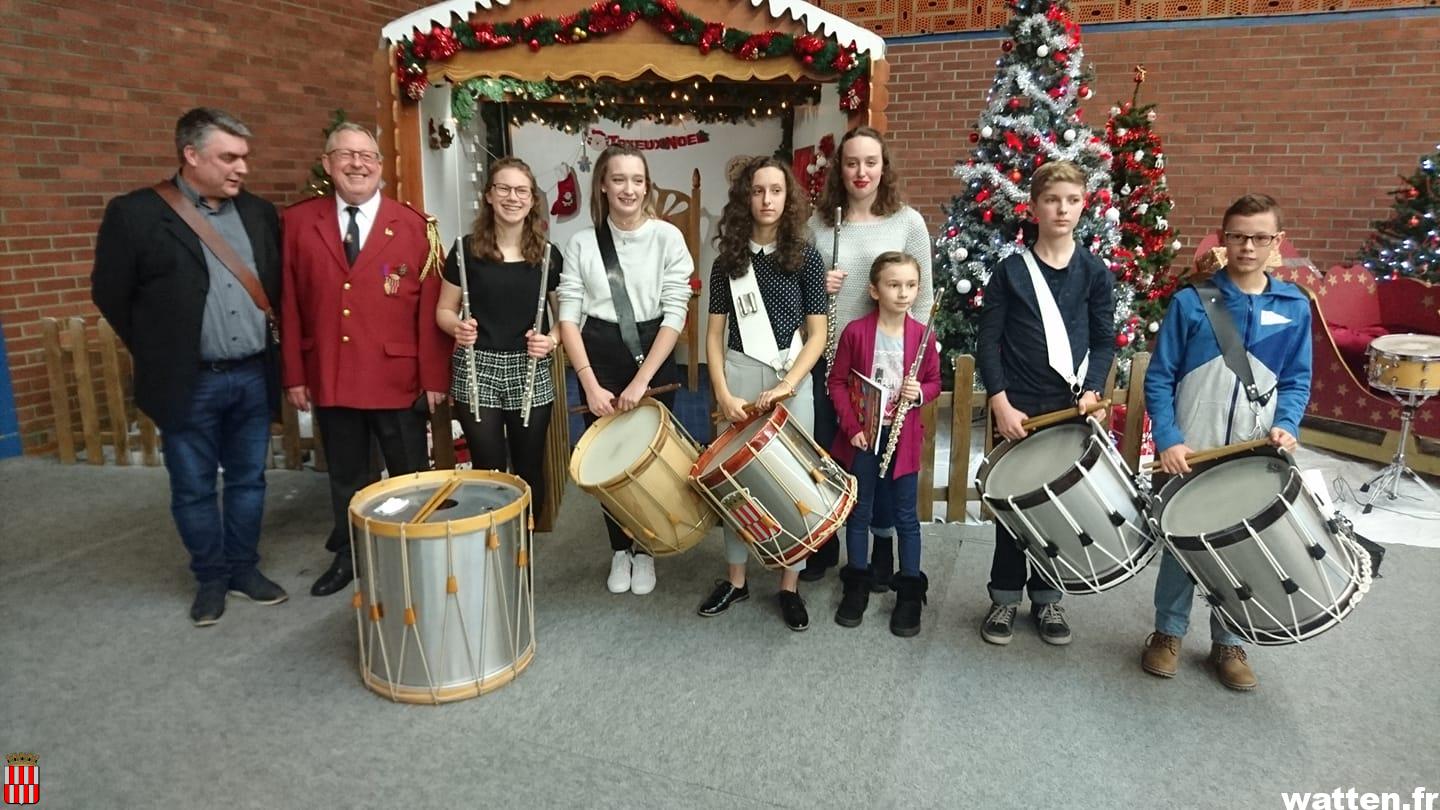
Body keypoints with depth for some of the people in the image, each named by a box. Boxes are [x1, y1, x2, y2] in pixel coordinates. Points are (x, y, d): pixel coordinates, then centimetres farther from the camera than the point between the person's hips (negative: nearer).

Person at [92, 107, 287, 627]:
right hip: (189, 383, -3)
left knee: (248, 481, 13)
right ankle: (210, 578, 25)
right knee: (193, 489, 9)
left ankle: (245, 568, 28)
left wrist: (264, 347, 9)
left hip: (253, 376, 3)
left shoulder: (258, 212, 6)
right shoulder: (135, 213, -6)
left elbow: (277, 286, 14)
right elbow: (111, 294, 0)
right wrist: (159, 355, 4)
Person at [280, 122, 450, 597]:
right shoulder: (299, 222, 4)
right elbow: (290, 305, 4)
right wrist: (295, 375, 1)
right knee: (345, 477, 16)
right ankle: (348, 556, 34)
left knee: (410, 476, 9)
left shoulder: (414, 225, -2)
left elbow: (431, 308, -4)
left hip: (398, 379, -2)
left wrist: (435, 377, -7)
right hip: (329, 379, 2)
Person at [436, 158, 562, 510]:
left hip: (530, 372, 1)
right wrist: (457, 327, -16)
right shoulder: (468, 248, 0)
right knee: (488, 470, 3)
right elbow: (444, 310, 6)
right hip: (477, 370, -1)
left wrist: (553, 340, -13)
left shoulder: (548, 253, 3)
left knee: (528, 470, 9)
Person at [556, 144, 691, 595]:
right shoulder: (582, 243, -1)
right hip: (597, 358, 1)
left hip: (653, 356, -1)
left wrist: (641, 380, -16)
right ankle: (619, 550, 29)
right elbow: (568, 317, -3)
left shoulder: (667, 237, -6)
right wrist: (590, 383, -11)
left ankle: (644, 550, 27)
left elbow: (674, 316, -10)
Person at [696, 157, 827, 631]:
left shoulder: (805, 258, -1)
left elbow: (817, 334, -4)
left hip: (792, 378, -1)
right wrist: (722, 394, -7)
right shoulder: (728, 260, 3)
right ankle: (736, 578, 24)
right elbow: (715, 334, 4)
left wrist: (785, 387, -15)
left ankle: (790, 585, 17)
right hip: (739, 375, 2)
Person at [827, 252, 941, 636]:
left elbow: (934, 382, 7)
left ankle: (910, 592, 22)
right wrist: (851, 426, -11)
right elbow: (837, 382, -4)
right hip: (861, 436, 0)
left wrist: (919, 392, -15)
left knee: (906, 516, 9)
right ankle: (857, 585, 28)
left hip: (903, 438, 1)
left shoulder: (922, 335, -3)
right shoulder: (855, 332, -7)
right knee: (859, 513, 12)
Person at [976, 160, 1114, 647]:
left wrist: (1092, 391, -11)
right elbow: (989, 342, -4)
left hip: (1072, 408, 2)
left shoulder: (1094, 273, 3)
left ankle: (1047, 598, 26)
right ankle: (1005, 597, 21)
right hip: (1017, 409, -2)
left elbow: (1104, 341, 5)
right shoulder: (1009, 271, -2)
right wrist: (1001, 403, -12)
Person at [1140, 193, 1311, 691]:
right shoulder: (1191, 302, -5)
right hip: (1189, 453, -2)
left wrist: (1286, 426, -11)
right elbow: (1159, 378, -5)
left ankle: (1228, 643, 30)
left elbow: (1297, 381, 7)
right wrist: (1167, 440, -14)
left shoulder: (1295, 308, 3)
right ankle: (1168, 632, 27)